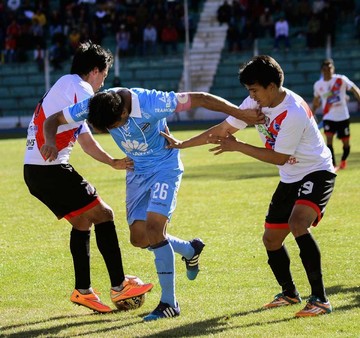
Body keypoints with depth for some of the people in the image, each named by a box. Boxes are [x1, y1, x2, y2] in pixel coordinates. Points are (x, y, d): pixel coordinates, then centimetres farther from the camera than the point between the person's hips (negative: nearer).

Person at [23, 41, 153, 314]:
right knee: (103, 215, -3)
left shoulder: (64, 87, 24)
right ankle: (119, 286, 0)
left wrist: (113, 162, 20)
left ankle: (82, 291, 19)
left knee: (83, 221, 18)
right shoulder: (77, 86, -6)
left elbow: (86, 141, 25)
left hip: (34, 170, 10)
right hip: (51, 169, -10)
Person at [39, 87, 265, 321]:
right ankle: (191, 250, 28)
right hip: (137, 170, 6)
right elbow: (53, 120, -9)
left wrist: (243, 115, -23)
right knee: (139, 237, -2)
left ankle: (169, 303, -12)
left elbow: (200, 99, -26)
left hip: (165, 167, -6)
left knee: (154, 227, -21)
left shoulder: (151, 103, -33)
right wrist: (50, 142, -32)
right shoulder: (95, 106, -19)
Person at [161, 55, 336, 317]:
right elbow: (222, 130, 5)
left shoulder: (294, 114, -28)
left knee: (298, 224, -32)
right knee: (271, 238, 11)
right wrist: (181, 145, 3)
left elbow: (278, 157, -21)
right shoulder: (256, 102, -3)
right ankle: (290, 294, 35)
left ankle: (320, 299, -28)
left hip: (316, 174, -9)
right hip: (290, 178, 9)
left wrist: (237, 146, -17)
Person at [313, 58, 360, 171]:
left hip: (343, 116, -1)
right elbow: (316, 100, 16)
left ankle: (343, 160, 36)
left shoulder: (341, 80, -10)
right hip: (328, 117, 1)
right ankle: (333, 165, -15)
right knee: (329, 139, -19)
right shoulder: (318, 85, 0)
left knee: (346, 142, 8)